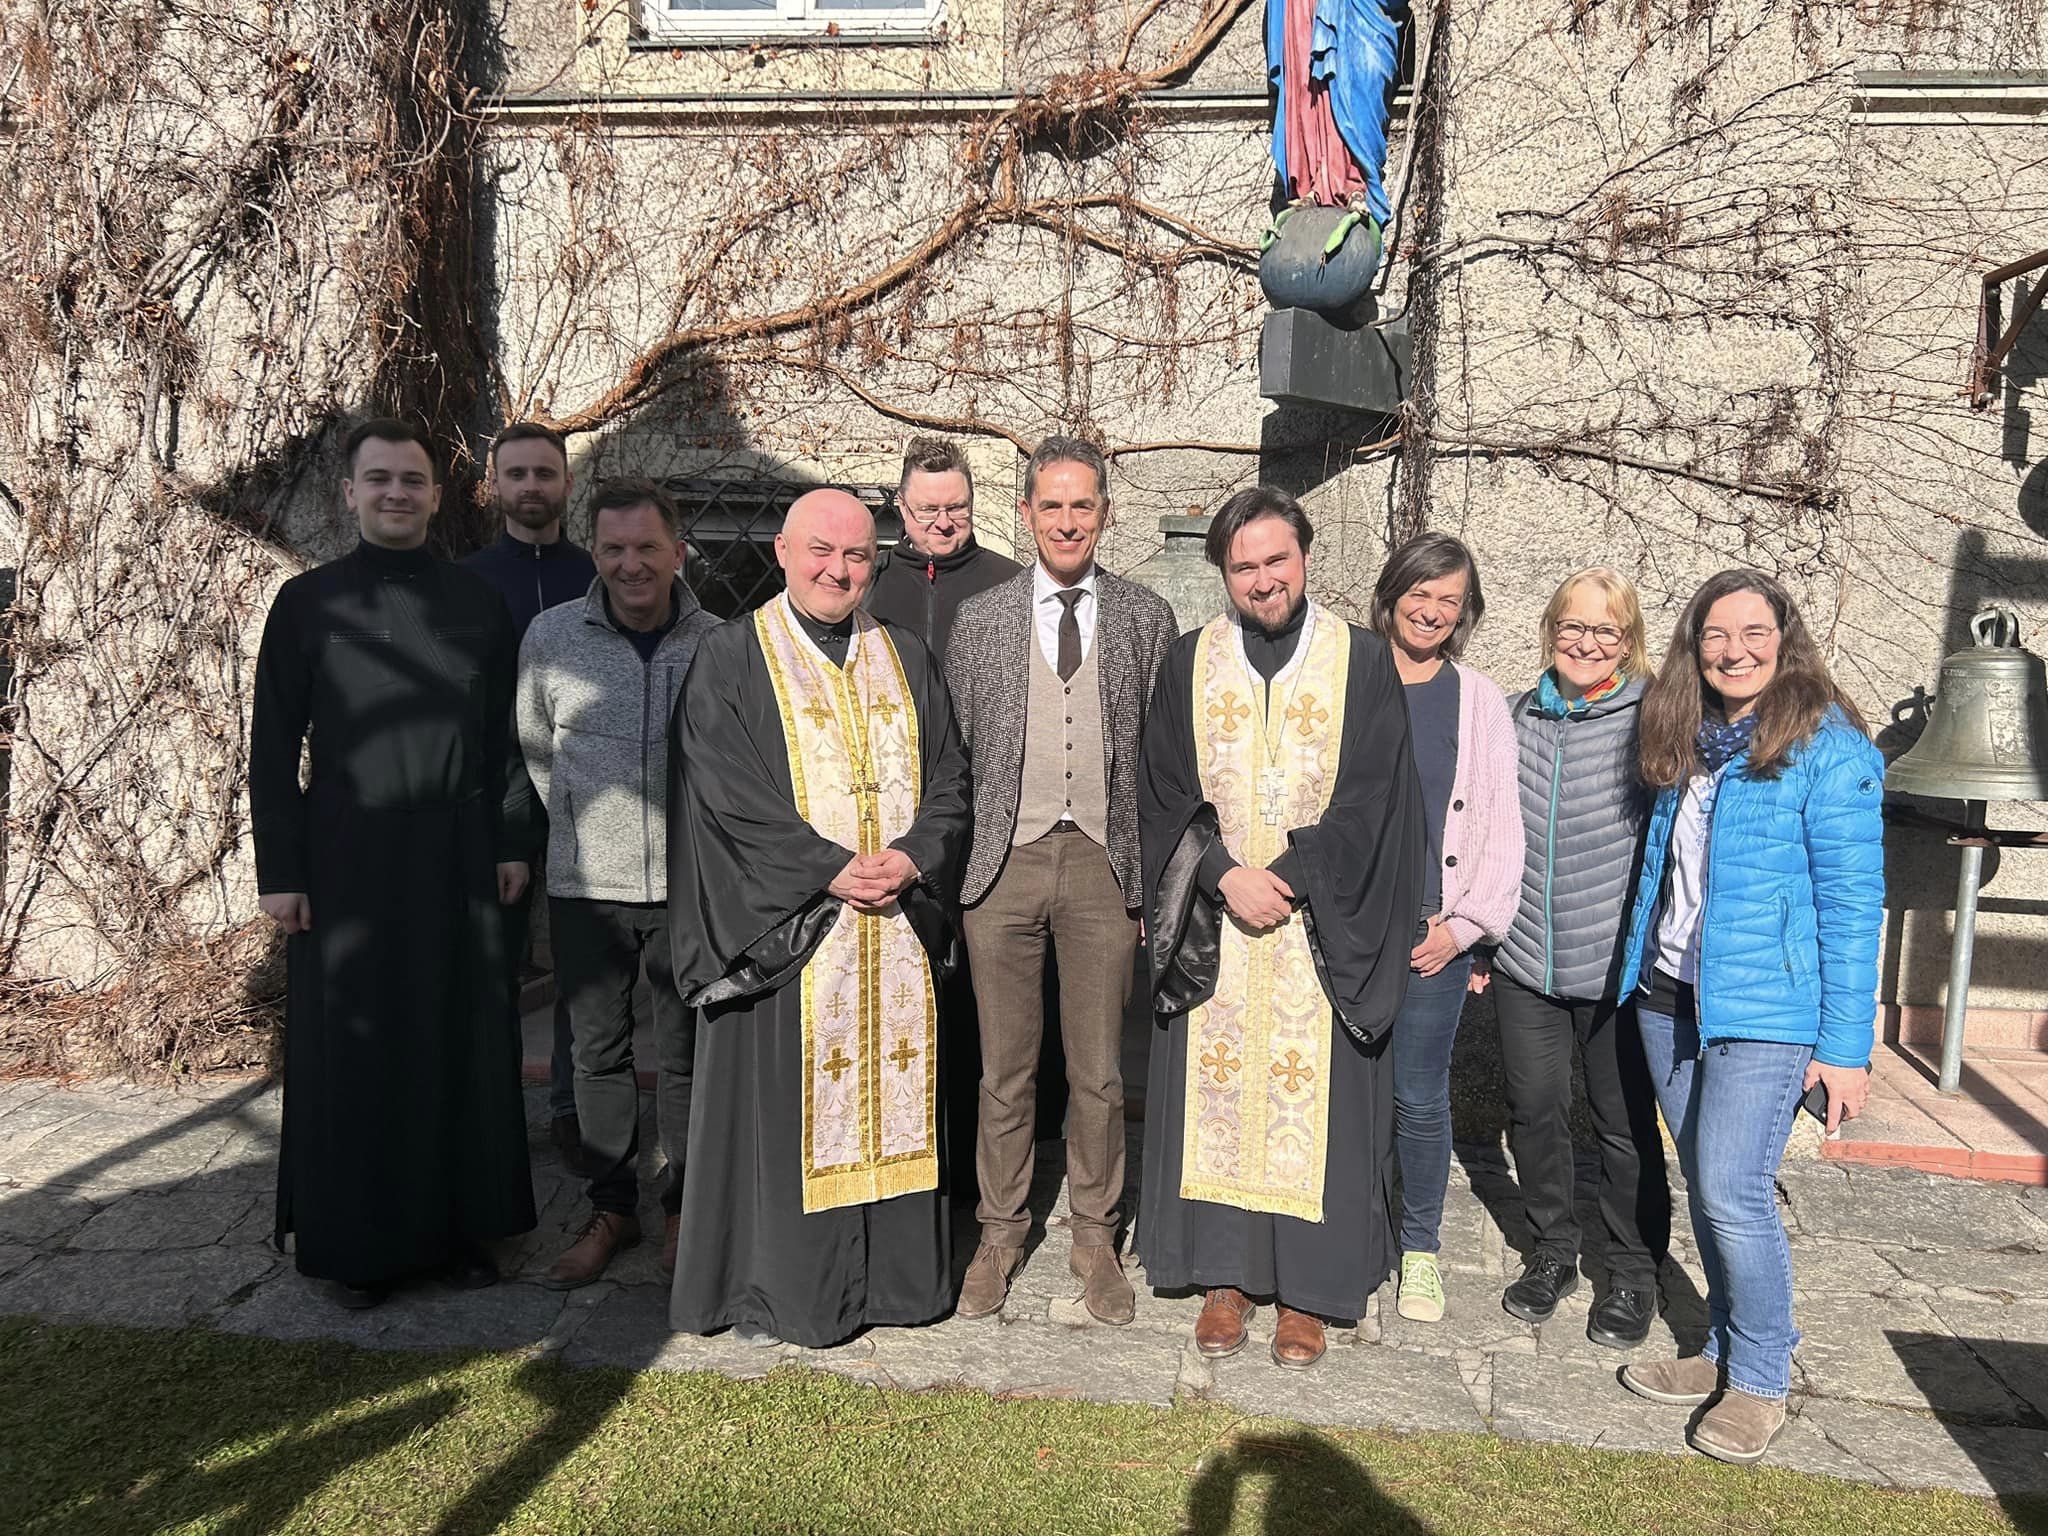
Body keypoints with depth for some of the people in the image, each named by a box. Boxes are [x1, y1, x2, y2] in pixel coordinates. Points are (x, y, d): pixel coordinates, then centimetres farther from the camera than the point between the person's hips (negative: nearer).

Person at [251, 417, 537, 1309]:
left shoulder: (476, 605, 6)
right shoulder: (308, 603, 0)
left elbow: (502, 737, 9)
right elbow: (273, 747, -1)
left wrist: (512, 842, 5)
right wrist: (278, 870, -5)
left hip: (457, 859, 2)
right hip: (346, 859, -2)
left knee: (463, 1042, 7)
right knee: (353, 1049, 5)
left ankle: (462, 1224, 20)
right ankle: (357, 1242, 18)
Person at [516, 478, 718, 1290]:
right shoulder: (551, 636, -2)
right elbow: (533, 748, 11)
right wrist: (583, 826, 12)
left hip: (687, 885, -1)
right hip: (585, 885, 1)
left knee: (686, 1054, 10)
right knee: (599, 1051, 12)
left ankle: (681, 1207, 28)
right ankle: (611, 1208, 28)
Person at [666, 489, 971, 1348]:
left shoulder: (905, 660, 12)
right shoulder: (731, 660, -2)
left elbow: (949, 778, 9)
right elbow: (728, 793, -10)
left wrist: (912, 857, -9)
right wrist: (831, 869, -16)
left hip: (900, 927, 4)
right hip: (783, 924, -4)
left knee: (892, 1094, 10)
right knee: (784, 1100, 2)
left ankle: (895, 1274, 23)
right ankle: (778, 1288, 16)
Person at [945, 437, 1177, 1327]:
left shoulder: (1147, 619, 5)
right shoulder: (977, 623, 5)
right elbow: (955, 754, 7)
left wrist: (1151, 871, 2)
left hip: (1102, 861, 0)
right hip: (1005, 859, 0)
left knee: (1099, 1072, 9)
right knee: (1005, 1070, 10)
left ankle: (1095, 1237, 27)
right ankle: (1001, 1231, 28)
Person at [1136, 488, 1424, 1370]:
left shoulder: (1360, 662, -1)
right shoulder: (1190, 665, 4)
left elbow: (1371, 799, -6)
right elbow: (1164, 795, 1)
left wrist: (1289, 880, -14)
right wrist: (1226, 875, -13)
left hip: (1320, 932, -2)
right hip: (1213, 931, 2)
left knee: (1314, 1098, 3)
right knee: (1218, 1095, 6)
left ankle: (1306, 1291, 18)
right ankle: (1228, 1274, 21)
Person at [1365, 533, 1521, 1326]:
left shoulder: (1478, 699, 7)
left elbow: (1499, 824, 5)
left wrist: (1464, 925, -3)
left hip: (1433, 931, 0)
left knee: (1419, 1095, 3)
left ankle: (1420, 1247, 22)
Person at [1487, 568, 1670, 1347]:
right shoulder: (1521, 717, 6)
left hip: (1617, 965, -4)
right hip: (1525, 961, 4)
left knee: (1625, 1123, 9)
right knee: (1533, 1110, 12)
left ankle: (1633, 1273, 28)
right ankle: (1552, 1251, 33)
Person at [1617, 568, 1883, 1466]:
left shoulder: (1828, 750, -11)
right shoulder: (1686, 744, 9)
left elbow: (1852, 907, -12)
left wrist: (1844, 1045, -13)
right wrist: (1643, 972, 12)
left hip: (1765, 1012, -6)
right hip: (1671, 1001, 6)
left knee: (1733, 1192, -8)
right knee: (1704, 1185, 14)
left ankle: (1761, 1379, 13)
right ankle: (1727, 1352, 30)